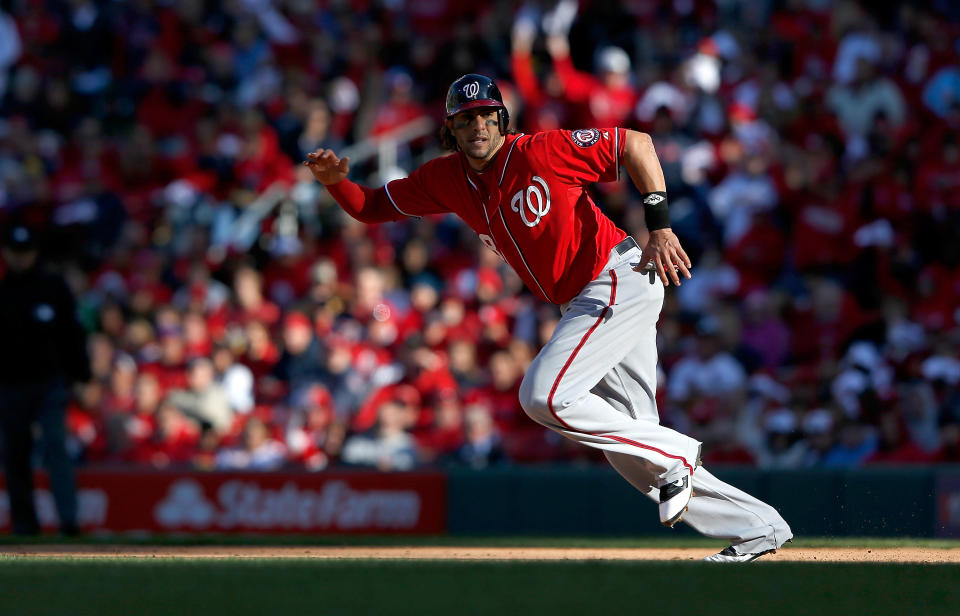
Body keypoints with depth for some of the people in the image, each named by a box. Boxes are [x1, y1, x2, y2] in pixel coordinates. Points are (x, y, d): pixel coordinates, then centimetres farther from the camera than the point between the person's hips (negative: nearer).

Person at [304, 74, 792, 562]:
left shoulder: (541, 152, -16)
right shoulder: (446, 180, 3)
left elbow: (635, 142, -10)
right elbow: (372, 207, 10)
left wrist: (660, 227, -16)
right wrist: (336, 182, -11)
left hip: (623, 279, -8)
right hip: (582, 304, 8)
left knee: (544, 395, -22)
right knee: (629, 451, 6)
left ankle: (674, 455, -8)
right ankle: (757, 527, 13)